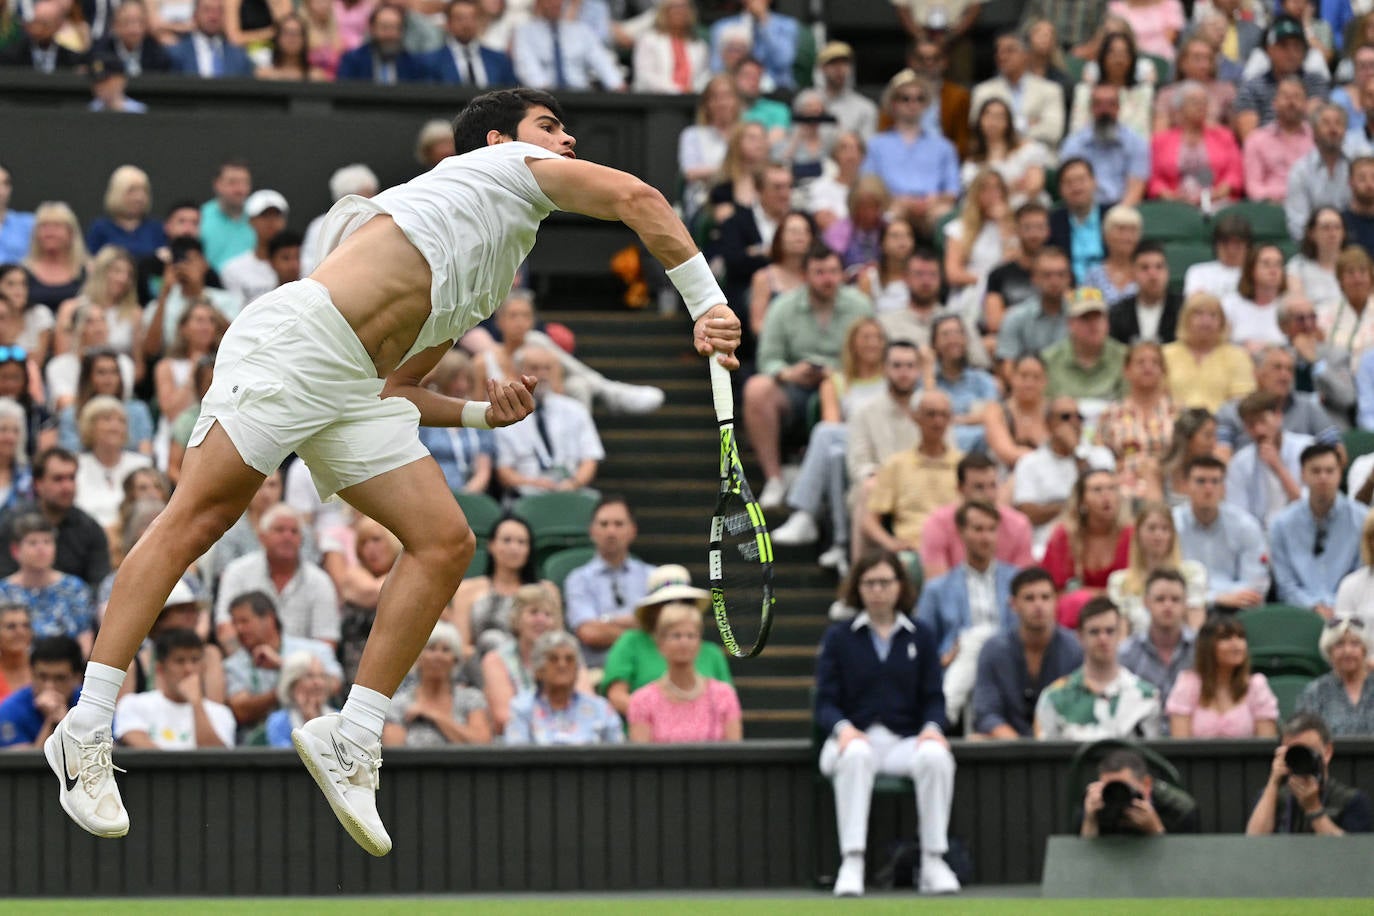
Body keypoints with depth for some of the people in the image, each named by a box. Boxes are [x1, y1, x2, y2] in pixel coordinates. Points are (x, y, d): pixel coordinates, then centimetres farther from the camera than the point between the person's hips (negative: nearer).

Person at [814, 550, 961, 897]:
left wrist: (932, 727, -13)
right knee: (856, 756, -39)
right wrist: (843, 728, -18)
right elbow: (825, 702, 4)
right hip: (855, 738, -1)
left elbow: (933, 697, 10)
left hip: (905, 741, 1)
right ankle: (851, 863, -43)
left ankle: (933, 862, -29)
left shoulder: (921, 636, 16)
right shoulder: (838, 637, 12)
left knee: (935, 756, -34)